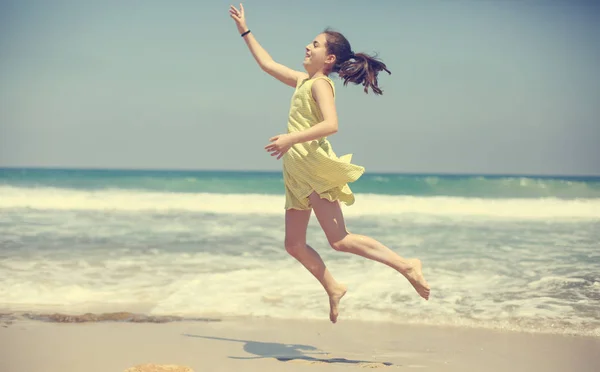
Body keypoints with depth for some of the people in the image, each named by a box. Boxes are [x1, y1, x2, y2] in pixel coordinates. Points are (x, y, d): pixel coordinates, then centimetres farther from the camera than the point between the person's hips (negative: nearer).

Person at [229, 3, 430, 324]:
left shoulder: (320, 83, -7)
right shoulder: (302, 80, 18)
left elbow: (331, 124, -24)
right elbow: (267, 64, 30)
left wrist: (292, 138, -31)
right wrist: (245, 31, 32)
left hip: (316, 166, -9)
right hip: (298, 172, 9)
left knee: (339, 241, -14)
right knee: (294, 244, 8)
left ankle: (406, 266, -10)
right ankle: (333, 289, 19)